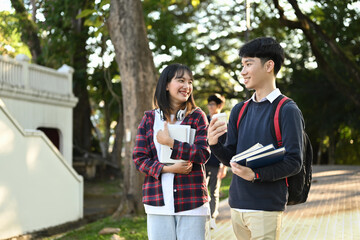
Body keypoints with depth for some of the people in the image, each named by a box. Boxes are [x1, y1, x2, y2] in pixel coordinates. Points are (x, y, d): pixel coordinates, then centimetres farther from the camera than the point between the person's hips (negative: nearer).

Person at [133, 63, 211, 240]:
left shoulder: (197, 116, 5)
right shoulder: (149, 119, 9)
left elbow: (203, 153, -7)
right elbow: (139, 158, 4)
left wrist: (170, 143, -13)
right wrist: (166, 168, -11)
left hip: (192, 201, -1)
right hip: (159, 202, 1)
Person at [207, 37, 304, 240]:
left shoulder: (287, 111, -6)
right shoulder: (239, 111, 14)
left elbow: (294, 162, -12)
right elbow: (231, 158, 13)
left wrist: (255, 175, -24)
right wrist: (215, 144, -8)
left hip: (267, 206, -6)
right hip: (237, 204, 6)